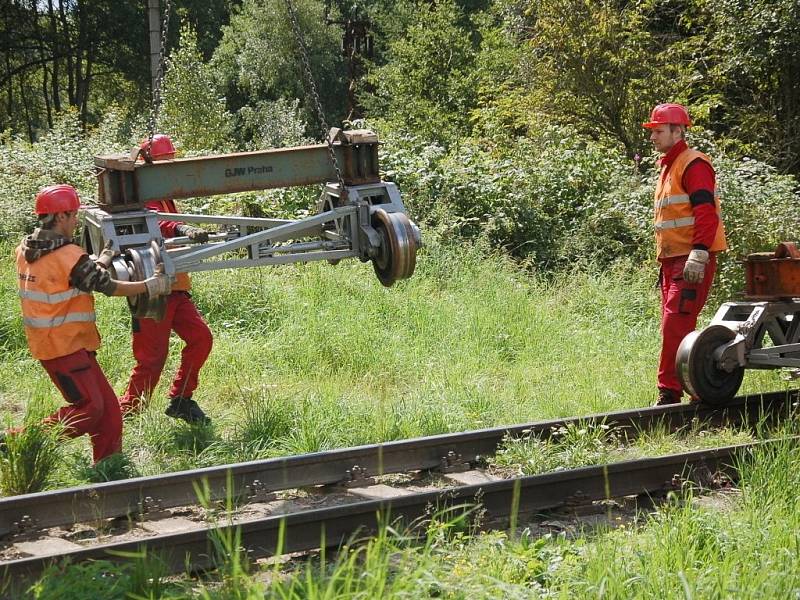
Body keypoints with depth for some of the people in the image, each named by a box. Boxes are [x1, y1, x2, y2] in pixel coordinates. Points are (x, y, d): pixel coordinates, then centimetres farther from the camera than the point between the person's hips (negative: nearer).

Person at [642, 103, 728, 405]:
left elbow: (706, 213, -20)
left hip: (692, 261, -10)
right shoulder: (668, 167, 22)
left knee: (675, 324, -15)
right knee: (676, 327, 11)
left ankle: (669, 392, -15)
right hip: (672, 261, 10)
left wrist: (698, 256, -27)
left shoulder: (694, 165, -10)